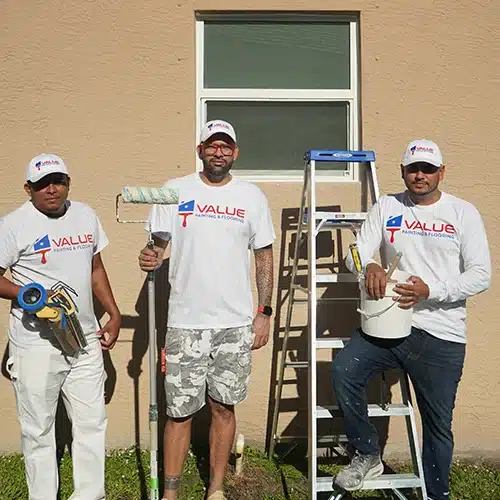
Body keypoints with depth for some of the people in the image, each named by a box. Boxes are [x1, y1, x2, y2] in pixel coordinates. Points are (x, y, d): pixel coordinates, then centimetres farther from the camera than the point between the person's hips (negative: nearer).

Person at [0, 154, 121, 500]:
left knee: (92, 423, 12)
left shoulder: (86, 215, 8)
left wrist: (114, 314, 12)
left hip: (85, 340, 5)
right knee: (39, 429, 7)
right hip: (36, 345, -5)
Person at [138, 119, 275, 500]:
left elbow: (264, 256, 7)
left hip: (236, 323, 1)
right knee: (179, 411, 5)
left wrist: (264, 312, 2)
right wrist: (150, 258, -20)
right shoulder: (176, 191, 3)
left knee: (224, 407, 10)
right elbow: (159, 244, 5)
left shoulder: (252, 196, 5)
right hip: (186, 323, -1)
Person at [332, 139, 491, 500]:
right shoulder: (386, 207, 7)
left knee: (438, 424, 9)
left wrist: (430, 290, -19)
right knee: (344, 369, -20)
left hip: (441, 336, -1)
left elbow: (481, 275, -4)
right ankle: (367, 456, 3)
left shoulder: (463, 213, 1)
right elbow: (357, 252, 0)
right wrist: (369, 266, -24)